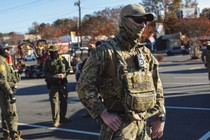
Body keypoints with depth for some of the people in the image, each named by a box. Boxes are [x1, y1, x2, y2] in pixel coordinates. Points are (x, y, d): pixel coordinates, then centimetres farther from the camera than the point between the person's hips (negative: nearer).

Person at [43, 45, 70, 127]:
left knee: (63, 101, 10)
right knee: (54, 102, -8)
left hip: (63, 83, 3)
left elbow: (68, 68, 10)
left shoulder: (63, 59, 5)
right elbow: (45, 72, -4)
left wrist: (64, 74, -10)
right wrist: (54, 76, -18)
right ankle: (56, 120, -3)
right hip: (53, 84, -3)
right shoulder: (47, 61, 0)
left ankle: (62, 117, 25)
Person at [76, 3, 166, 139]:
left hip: (145, 124, 6)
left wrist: (159, 117, 7)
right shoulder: (105, 51, -10)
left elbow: (157, 87, 14)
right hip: (119, 124, -6)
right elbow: (84, 86, -12)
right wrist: (103, 114, -17)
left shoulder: (146, 53, 9)